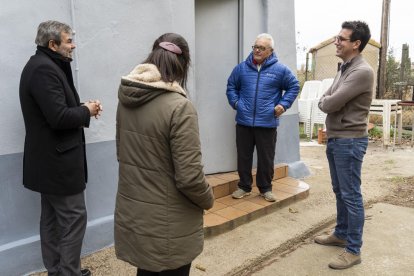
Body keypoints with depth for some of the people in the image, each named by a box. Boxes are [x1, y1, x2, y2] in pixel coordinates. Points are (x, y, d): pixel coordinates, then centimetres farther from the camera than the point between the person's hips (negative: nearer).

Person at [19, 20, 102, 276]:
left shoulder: (43, 65, 15)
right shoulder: (44, 69, -19)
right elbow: (59, 117, -27)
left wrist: (82, 108, 3)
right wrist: (87, 111, -10)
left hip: (50, 158, 11)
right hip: (58, 160, -11)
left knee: (52, 218, 17)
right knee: (74, 217, -1)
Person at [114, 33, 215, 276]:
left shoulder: (126, 100, -1)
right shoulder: (179, 107, -23)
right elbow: (189, 177, -23)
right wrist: (208, 200, -3)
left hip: (131, 215, 7)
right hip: (168, 224, -6)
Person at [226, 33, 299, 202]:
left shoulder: (279, 69, -1)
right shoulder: (242, 68, 5)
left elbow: (293, 87, 9)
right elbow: (231, 86, 19)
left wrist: (283, 104, -1)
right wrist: (235, 102, 5)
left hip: (267, 124, -2)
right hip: (244, 122, 2)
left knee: (266, 158, 9)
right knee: (243, 157, 11)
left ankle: (265, 188, 26)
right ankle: (244, 186, 27)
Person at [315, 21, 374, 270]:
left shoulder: (362, 71, -18)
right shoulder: (344, 69, 13)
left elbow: (329, 104, -21)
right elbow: (325, 101, 15)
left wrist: (326, 101, 0)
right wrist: (327, 102, -5)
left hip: (350, 141, -9)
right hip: (335, 139, 9)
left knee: (351, 195, -1)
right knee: (340, 192, 19)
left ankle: (354, 250, 12)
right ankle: (341, 234, 34)